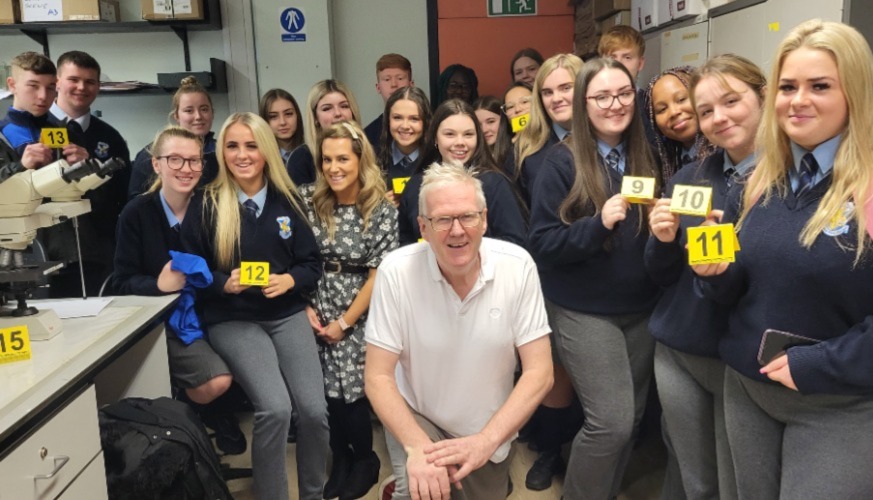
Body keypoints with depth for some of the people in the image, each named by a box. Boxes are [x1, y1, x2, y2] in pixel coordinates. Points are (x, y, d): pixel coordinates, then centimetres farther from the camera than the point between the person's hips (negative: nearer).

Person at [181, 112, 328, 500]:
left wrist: (289, 280, -12)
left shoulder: (287, 200, 7)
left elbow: (312, 264, 8)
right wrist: (224, 282, -17)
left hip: (287, 314, 3)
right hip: (232, 320, -2)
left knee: (314, 409, -13)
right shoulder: (206, 205, -1)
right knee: (275, 408, -24)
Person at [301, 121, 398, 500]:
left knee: (348, 385, -6)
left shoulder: (382, 210, -11)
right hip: (316, 309, 3)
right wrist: (306, 308, -4)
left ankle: (365, 459, 20)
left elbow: (377, 275, -10)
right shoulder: (308, 198, -4)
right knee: (324, 388, 3)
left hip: (359, 312, -3)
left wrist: (344, 323, -9)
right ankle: (340, 457, 28)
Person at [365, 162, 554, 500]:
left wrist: (485, 442, -28)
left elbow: (539, 372, -16)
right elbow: (378, 377, -17)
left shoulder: (518, 266, -18)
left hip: (491, 430, 2)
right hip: (416, 416, -2)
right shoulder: (396, 271, -21)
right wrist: (418, 447, -32)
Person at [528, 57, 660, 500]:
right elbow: (541, 244, -13)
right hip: (583, 312, -5)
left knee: (632, 417, 12)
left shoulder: (646, 156, 6)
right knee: (612, 421, -9)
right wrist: (598, 223, -27)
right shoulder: (562, 161, -9)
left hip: (642, 309, 6)